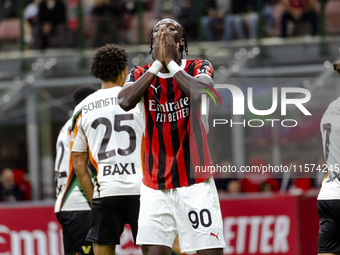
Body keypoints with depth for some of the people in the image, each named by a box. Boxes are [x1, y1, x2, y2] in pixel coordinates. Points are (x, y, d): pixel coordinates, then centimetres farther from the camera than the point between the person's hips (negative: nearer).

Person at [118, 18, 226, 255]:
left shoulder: (199, 68, 2)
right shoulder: (141, 74, 8)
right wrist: (157, 63, -11)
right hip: (155, 184, 2)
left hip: (195, 181, -2)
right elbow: (126, 101, -14)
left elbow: (200, 91, -22)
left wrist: (170, 61, -15)